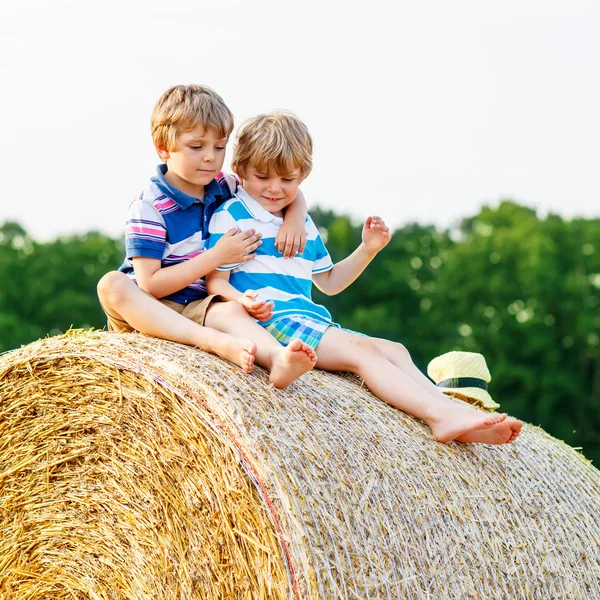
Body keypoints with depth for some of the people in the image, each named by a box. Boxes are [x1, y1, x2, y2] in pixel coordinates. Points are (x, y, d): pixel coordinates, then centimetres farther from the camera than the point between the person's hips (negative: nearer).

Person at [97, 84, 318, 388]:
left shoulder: (224, 189, 6)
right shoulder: (149, 206, -12)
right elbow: (150, 284, -18)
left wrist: (294, 218, -6)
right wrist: (217, 256, -18)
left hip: (199, 311, 4)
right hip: (146, 310, -3)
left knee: (232, 310, -29)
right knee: (111, 284, -35)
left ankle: (277, 358, -62)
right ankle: (217, 343, -51)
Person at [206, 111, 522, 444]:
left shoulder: (303, 225, 23)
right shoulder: (231, 216, 0)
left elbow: (328, 283, 29)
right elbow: (215, 281, -6)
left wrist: (367, 251, 15)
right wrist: (243, 300, -28)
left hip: (310, 318, 9)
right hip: (272, 318, -9)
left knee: (395, 351, -3)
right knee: (361, 350, -25)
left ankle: (457, 415, -15)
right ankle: (439, 415, -36)